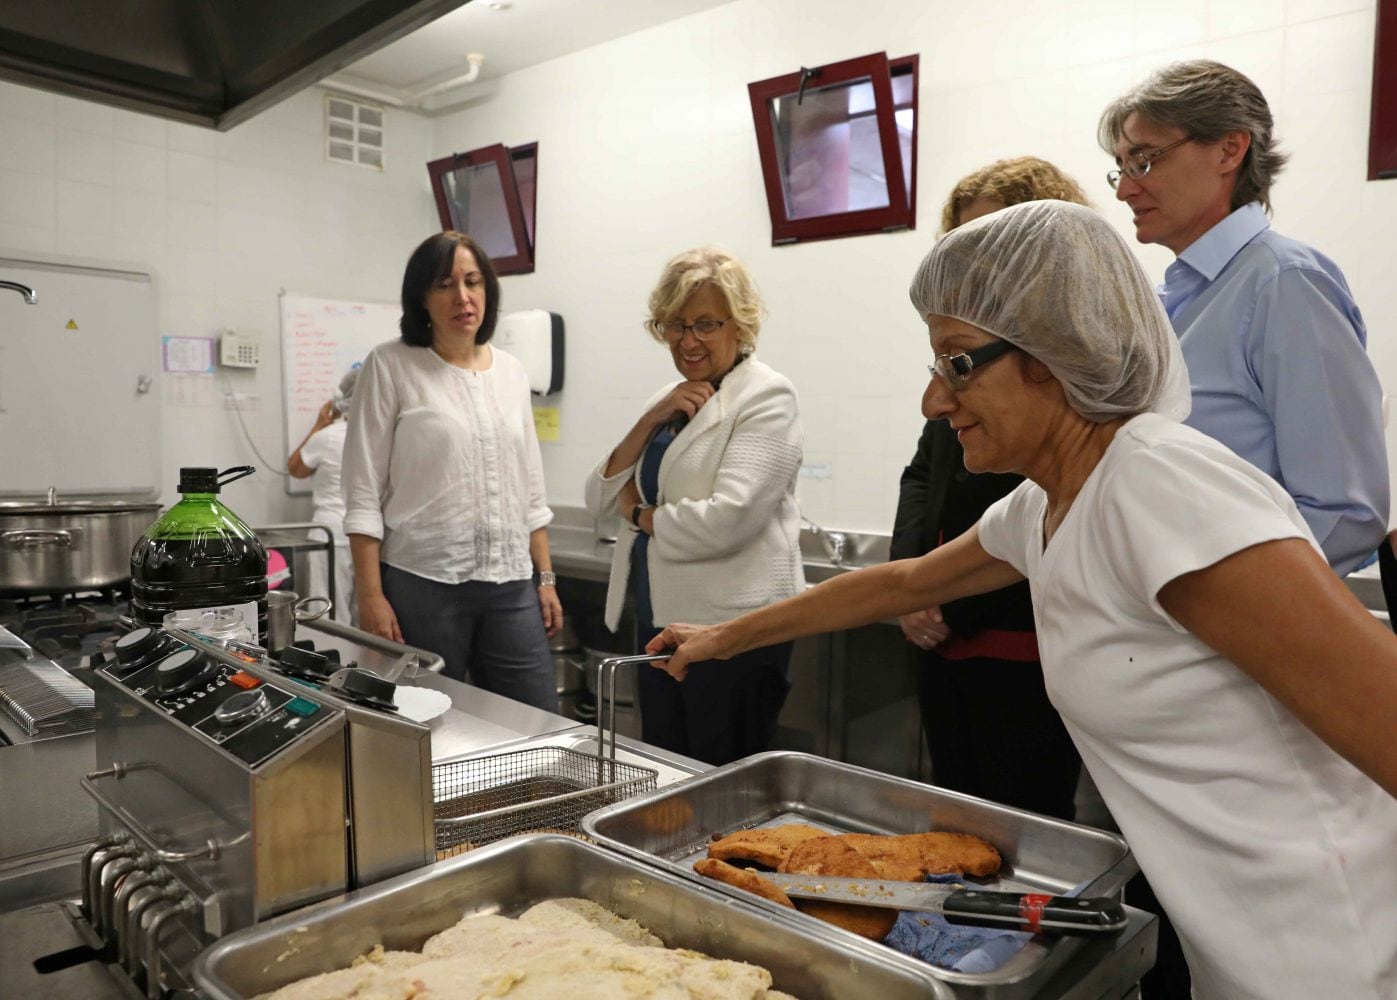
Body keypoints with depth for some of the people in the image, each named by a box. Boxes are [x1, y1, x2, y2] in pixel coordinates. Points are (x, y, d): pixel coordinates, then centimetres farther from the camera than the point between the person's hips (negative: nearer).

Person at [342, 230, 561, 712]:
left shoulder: (511, 372, 10)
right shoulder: (391, 365, -3)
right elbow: (363, 495, -6)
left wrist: (546, 578, 10)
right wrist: (370, 596, -11)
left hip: (511, 586, 4)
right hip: (422, 585, -4)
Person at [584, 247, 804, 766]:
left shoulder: (767, 396, -11)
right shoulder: (667, 399, 12)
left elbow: (729, 520, -24)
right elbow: (599, 498, 7)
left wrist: (639, 514, -6)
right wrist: (653, 419, -6)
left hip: (732, 627, -7)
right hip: (659, 620, 8)